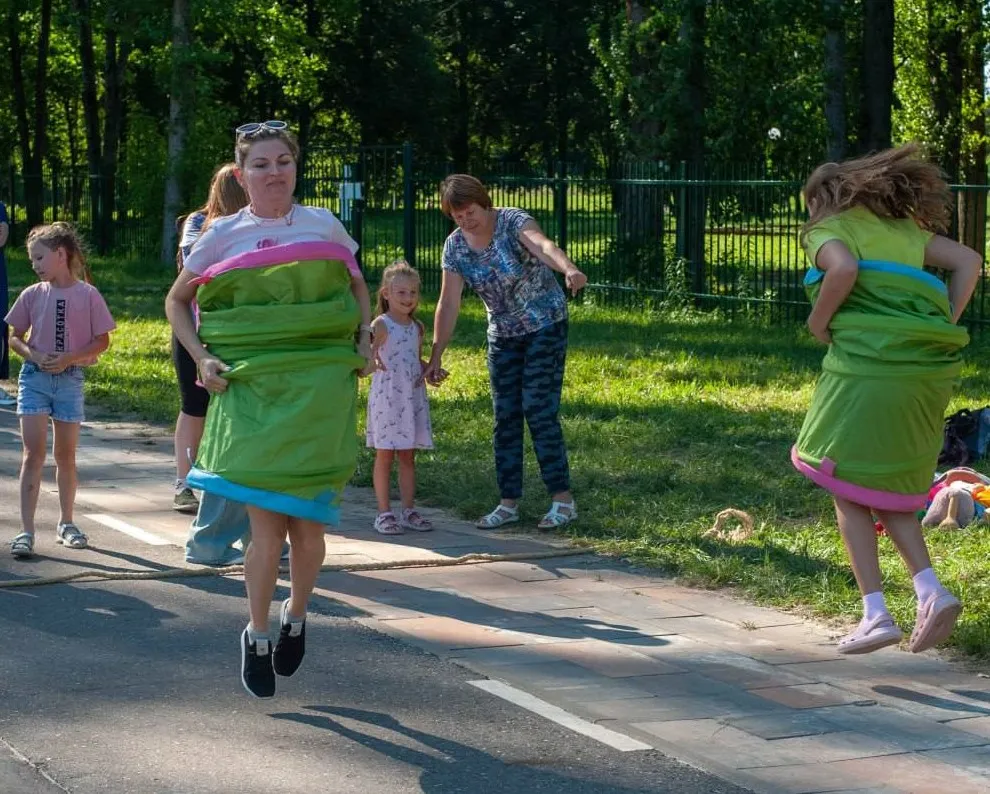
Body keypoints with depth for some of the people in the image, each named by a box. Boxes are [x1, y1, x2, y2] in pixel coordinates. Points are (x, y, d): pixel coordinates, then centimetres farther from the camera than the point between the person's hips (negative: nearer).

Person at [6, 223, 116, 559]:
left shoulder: (87, 295, -5)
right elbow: (15, 337, 7)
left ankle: (66, 523, 27)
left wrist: (68, 358, -15)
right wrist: (34, 355, -13)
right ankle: (26, 531, -9)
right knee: (34, 452, -7)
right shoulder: (33, 295, 1)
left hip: (70, 378, 0)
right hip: (34, 378, 1)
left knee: (66, 454, 11)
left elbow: (102, 341, -2)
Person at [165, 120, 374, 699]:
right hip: (252, 388, -1)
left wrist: (365, 342, 9)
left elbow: (358, 286, 23)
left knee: (309, 524, 0)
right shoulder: (226, 235, 4)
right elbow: (177, 300, 15)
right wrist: (202, 358, 3)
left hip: (321, 385, 1)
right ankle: (257, 636, 11)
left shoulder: (324, 225, 7)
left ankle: (296, 618, 26)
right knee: (267, 526, -7)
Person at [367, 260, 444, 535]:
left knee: (408, 457, 10)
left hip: (413, 398, 6)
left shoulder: (417, 327, 11)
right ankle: (384, 513, 5)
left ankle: (408, 511, 16)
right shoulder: (381, 325, -9)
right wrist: (371, 359, -43)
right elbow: (369, 350, -21)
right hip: (386, 397, -6)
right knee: (384, 455, 1)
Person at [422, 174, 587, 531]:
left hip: (545, 326, -5)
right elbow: (448, 304, -4)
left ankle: (563, 499, -4)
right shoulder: (455, 246, -5)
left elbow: (543, 245, -41)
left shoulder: (513, 222, -20)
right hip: (503, 336, 5)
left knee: (539, 411, -11)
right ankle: (509, 503, 13)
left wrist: (569, 269, -61)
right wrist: (436, 356, -7)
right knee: (505, 417, 5)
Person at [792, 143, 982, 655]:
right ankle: (931, 590, 1)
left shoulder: (829, 230, 3)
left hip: (869, 366, -6)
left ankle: (875, 613, -1)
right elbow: (968, 261, 14)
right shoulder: (903, 228, 22)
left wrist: (819, 320, -4)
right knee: (888, 490, 19)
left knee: (849, 490, 6)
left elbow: (843, 268, -19)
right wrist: (943, 327, 11)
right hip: (928, 370, 6)